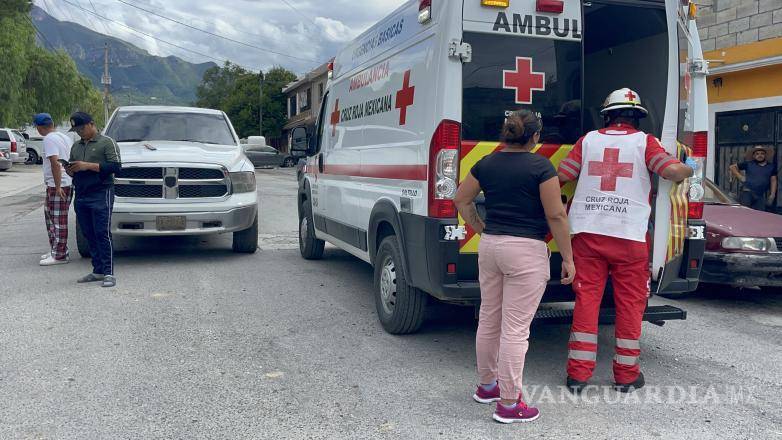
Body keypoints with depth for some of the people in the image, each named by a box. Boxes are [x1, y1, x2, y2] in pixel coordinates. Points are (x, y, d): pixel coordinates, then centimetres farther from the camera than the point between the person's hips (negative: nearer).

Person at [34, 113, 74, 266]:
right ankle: (55, 250, 25)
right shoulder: (65, 137, 16)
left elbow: (55, 163, -21)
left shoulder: (49, 139, -12)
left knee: (58, 220, -5)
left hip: (57, 185, -10)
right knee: (50, 217, 18)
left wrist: (57, 187, -22)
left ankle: (59, 255, -1)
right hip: (67, 183, 10)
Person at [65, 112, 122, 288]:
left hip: (101, 194, -7)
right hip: (81, 196, 7)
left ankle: (108, 273, -9)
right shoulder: (76, 146, 22)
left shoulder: (107, 142, 0)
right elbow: (73, 170, 27)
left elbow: (116, 166, -11)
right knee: (89, 235, 6)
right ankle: (98, 271, 13)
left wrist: (88, 166, -15)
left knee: (103, 234, -10)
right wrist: (70, 170, 3)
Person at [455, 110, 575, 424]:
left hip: (490, 246, 6)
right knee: (515, 329, -2)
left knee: (488, 320, 17)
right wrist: (567, 258, -4)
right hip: (526, 251, -6)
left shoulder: (486, 164, 6)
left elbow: (461, 200, 14)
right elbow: (556, 215, -10)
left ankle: (487, 385, 32)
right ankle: (508, 404, 6)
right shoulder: (540, 166, -10)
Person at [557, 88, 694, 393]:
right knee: (630, 302, 8)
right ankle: (626, 375, 17)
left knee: (587, 298, 5)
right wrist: (688, 170, 14)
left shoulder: (589, 140, 9)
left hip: (588, 231, 2)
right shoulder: (644, 141, 2)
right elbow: (673, 170, -9)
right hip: (629, 234, -2)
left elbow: (562, 175, 7)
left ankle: (578, 373, 7)